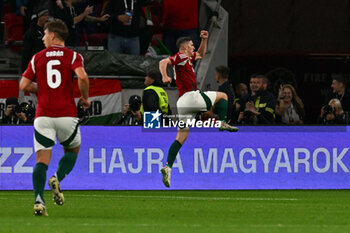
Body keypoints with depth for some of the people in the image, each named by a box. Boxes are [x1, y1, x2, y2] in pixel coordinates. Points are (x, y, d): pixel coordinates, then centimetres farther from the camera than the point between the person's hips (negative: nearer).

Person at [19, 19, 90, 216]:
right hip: (67, 114, -1)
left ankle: (39, 200, -18)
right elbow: (82, 76, -17)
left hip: (43, 115, 1)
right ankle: (57, 179, -7)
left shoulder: (38, 58, 7)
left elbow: (24, 85, 6)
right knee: (72, 150, 21)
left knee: (42, 159, 0)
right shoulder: (73, 56, 1)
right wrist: (85, 98, -1)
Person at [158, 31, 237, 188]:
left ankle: (168, 167, -8)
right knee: (222, 96, 13)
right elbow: (163, 62, -16)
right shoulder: (181, 57, -1)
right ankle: (223, 122, -3)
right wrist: (165, 77, -32)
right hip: (192, 96, -8)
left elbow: (201, 54, 43)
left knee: (181, 137, 3)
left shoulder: (187, 58, 25)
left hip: (183, 102, 8)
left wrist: (204, 40, 29)